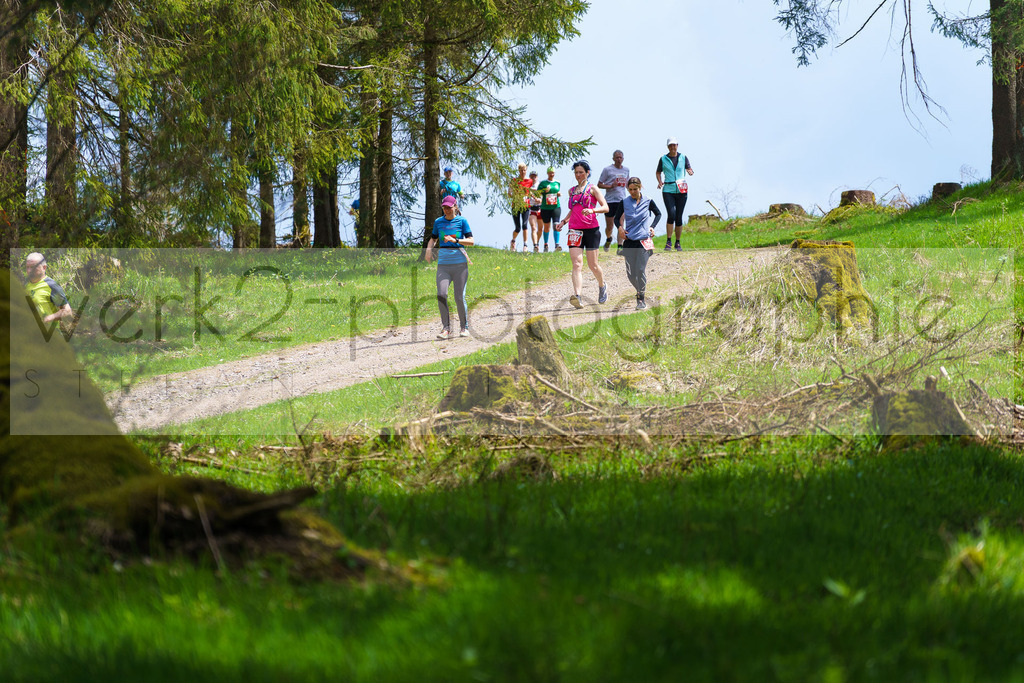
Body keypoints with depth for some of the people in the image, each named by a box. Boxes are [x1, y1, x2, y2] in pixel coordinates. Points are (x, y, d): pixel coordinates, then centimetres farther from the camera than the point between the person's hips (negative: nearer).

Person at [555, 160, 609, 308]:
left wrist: (592, 210, -23)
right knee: (576, 264, -13)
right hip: (574, 229, 3)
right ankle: (577, 296, -27)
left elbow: (605, 207, -5)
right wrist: (564, 221, 12)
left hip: (591, 229, -3)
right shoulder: (572, 191, 17)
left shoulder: (592, 189, 2)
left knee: (593, 265, 5)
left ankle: (602, 287, 34)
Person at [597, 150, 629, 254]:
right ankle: (608, 239, 39)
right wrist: (611, 186, -14)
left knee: (620, 225, -12)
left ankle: (620, 248, -14)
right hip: (610, 201, -2)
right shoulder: (607, 169, -1)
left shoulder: (626, 170, 12)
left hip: (622, 201, 2)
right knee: (609, 226, 7)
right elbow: (599, 184, 1)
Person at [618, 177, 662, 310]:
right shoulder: (624, 202, 4)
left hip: (644, 240, -2)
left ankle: (641, 299, -6)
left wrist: (653, 227, 5)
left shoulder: (647, 202, 2)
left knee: (641, 270, -14)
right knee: (630, 273, 0)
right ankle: (640, 291, 27)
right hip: (629, 241, 2)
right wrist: (620, 228, -4)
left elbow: (658, 214, 18)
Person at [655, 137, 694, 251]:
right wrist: (660, 181, -4)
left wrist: (690, 172, -11)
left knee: (679, 217, 2)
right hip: (668, 191, -1)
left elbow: (689, 169, 13)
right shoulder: (663, 159, 5)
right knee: (671, 215, -17)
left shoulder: (683, 158, 7)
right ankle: (669, 241, -5)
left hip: (681, 191, 1)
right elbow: (658, 172, 15)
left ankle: (677, 243, 14)